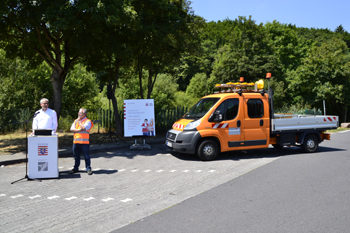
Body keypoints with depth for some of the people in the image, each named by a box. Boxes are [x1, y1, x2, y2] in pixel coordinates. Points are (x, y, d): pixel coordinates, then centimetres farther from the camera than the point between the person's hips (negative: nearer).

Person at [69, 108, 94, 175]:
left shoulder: (88, 121, -3)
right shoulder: (76, 121, 16)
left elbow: (83, 128, -20)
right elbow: (72, 129, 6)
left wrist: (79, 121, -7)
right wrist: (78, 130, -10)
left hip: (84, 142, -6)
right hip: (76, 141, 6)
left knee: (86, 156, -1)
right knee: (76, 156, 13)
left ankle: (88, 169, 8)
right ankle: (76, 168, 25)